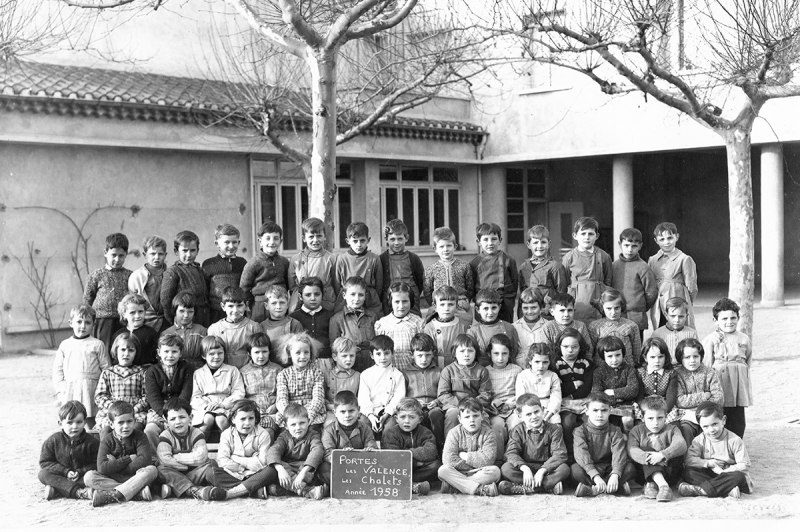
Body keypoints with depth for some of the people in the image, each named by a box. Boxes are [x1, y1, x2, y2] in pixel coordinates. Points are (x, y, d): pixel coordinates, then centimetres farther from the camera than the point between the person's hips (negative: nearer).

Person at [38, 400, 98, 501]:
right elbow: (44, 462, -4)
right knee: (43, 474, -25)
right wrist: (65, 472, -15)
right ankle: (79, 492, -40)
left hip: (82, 477, -1)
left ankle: (56, 490, -36)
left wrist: (80, 472, -21)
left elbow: (96, 464, -5)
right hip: (62, 476, 1)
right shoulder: (53, 441, -2)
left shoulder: (91, 442, -4)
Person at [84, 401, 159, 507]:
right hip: (111, 479, 1)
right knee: (88, 476, -24)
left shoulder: (139, 437, -1)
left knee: (152, 470, -28)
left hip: (135, 478, -1)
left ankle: (114, 495, -38)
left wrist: (116, 465, -16)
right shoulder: (107, 441, -1)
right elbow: (102, 468, -16)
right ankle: (139, 492, -34)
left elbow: (145, 459, -19)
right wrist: (129, 458, -16)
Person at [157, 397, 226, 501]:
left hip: (194, 475, 1)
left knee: (211, 463, -20)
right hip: (175, 475, -1)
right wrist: (189, 463, -18)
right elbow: (164, 460, -20)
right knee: (162, 470, -30)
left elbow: (201, 457, -17)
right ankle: (194, 490, -47)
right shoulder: (165, 437, -3)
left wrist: (175, 457, -14)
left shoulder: (196, 434, 0)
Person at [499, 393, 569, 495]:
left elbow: (559, 454, -12)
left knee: (564, 469, -30)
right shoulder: (517, 431, 1)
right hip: (526, 467, 1)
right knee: (505, 468, -28)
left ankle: (524, 489, -33)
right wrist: (525, 468, -32)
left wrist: (542, 470, -26)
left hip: (546, 468, 0)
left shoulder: (554, 429, -2)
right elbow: (511, 453, -12)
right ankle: (549, 485, -31)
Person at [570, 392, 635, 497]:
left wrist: (615, 475, -37)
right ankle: (618, 487, -33)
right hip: (589, 470, -2)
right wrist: (595, 476, -37)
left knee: (629, 468, -24)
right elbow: (582, 455, -21)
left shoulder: (614, 432, 0)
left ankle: (595, 489, -31)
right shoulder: (580, 431, -5)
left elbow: (619, 454, -17)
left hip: (609, 469, 2)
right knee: (575, 469, -32)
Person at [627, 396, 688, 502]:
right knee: (646, 449, -26)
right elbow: (631, 450, -12)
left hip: (669, 472, 1)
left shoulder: (672, 430, 9)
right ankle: (662, 485, -48)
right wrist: (647, 457, -34)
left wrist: (662, 455, -34)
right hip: (644, 473, 0)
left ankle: (652, 484, -38)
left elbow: (681, 445, -15)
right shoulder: (637, 431, 10)